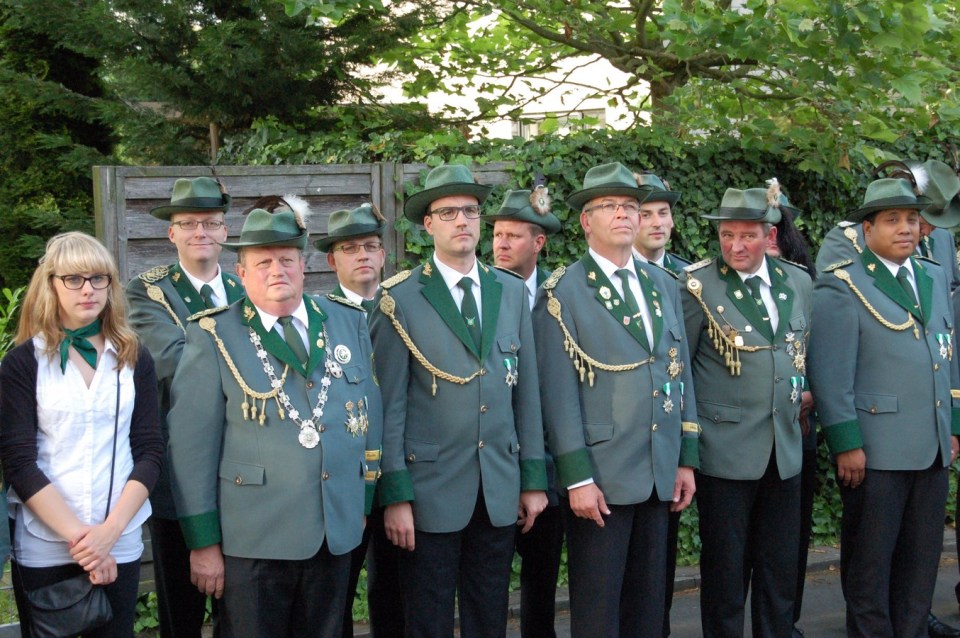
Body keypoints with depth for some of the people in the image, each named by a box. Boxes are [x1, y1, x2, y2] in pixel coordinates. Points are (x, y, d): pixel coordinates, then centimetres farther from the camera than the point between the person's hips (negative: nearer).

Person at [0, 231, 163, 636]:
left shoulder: (135, 360, 4)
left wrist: (109, 531, -11)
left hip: (119, 546, 2)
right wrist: (77, 537, -14)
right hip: (43, 548, -1)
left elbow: (150, 451, 1)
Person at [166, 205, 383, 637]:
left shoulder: (349, 322, 5)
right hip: (252, 540, -3)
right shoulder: (213, 336, -7)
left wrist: (364, 502, 10)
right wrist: (203, 541, -8)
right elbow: (191, 445, -8)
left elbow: (369, 414, 10)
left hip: (337, 533, 4)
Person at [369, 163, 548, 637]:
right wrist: (395, 495, -9)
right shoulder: (401, 300, -6)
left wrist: (534, 478, 7)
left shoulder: (511, 292, 7)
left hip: (500, 490, 4)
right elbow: (390, 405, -7)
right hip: (431, 490, -4)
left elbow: (527, 391, 8)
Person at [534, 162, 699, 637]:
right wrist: (577, 479, -14)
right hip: (599, 476, -5)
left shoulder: (663, 286, 12)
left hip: (660, 474, 6)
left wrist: (687, 459, 10)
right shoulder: (563, 292, -6)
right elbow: (559, 393, -11)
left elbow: (681, 375, 14)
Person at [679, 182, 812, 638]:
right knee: (725, 573, 5)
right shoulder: (699, 285, -8)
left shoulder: (797, 282, 7)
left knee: (781, 573, 12)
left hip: (785, 451, 5)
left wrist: (803, 391, 11)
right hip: (726, 452, -4)